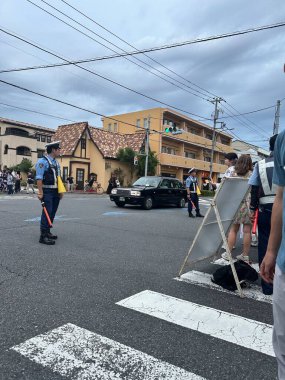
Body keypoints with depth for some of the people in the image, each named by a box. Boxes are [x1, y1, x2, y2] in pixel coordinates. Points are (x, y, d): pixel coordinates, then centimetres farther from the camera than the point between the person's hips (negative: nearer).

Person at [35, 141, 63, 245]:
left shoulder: (56, 162, 16)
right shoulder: (42, 161, -10)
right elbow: (39, 178, -16)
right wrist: (40, 192, -22)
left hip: (55, 192, 8)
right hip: (47, 191, -8)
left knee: (52, 213, 13)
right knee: (47, 213, -10)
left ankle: (47, 232, 25)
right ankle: (43, 236, -6)